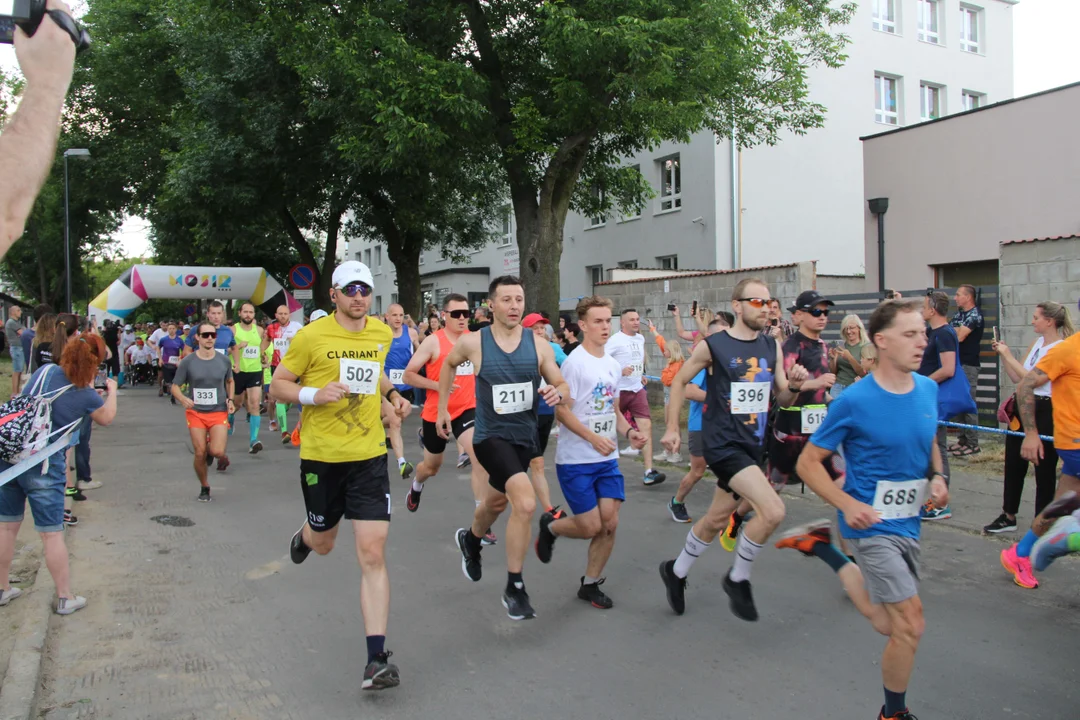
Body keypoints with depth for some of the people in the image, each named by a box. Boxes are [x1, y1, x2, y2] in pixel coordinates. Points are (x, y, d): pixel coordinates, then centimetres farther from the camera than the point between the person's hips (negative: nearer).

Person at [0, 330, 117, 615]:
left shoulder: (45, 370, -1)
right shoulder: (87, 396, -9)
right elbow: (107, 417, 13)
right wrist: (112, 390, 29)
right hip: (44, 466, -5)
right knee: (52, 533, 4)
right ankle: (65, 598, 15)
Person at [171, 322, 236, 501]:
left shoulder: (224, 361, -2)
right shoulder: (187, 362, -7)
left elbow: (230, 381, 17)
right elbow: (175, 387, -1)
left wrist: (230, 399, 1)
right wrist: (183, 399, -22)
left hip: (219, 412, 0)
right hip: (196, 412, 0)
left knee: (217, 451, -17)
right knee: (200, 454, -1)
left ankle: (211, 450, 22)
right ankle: (204, 487, 24)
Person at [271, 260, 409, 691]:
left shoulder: (382, 333, 5)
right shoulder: (311, 336, -8)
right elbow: (277, 385, -2)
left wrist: (393, 395, 7)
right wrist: (315, 394, -20)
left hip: (369, 457, 2)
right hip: (321, 456, -1)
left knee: (373, 556, -6)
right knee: (323, 544, 19)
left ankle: (376, 659, -1)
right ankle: (304, 536, 60)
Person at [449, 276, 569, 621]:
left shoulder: (538, 345, -6)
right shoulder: (473, 342, -10)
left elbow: (562, 385, -1)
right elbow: (449, 364, 11)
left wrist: (557, 392, -24)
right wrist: (442, 408, 13)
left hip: (525, 437, 4)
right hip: (492, 436, -4)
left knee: (497, 502, 26)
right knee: (526, 504, -24)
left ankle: (470, 540, 60)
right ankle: (514, 589, -7)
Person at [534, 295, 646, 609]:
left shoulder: (614, 365, 9)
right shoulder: (574, 362, -13)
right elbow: (562, 411, -16)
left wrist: (629, 431, -3)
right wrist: (593, 438, -26)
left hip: (608, 459, 6)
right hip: (575, 461, -6)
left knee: (610, 523, 1)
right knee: (591, 527, -4)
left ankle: (590, 584, 20)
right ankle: (550, 526, 27)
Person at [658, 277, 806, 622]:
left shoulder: (773, 346, 5)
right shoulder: (713, 345, -10)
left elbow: (783, 398, 10)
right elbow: (680, 381, 2)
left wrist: (794, 385, -12)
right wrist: (672, 428, 0)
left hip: (753, 445, 7)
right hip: (723, 445, -6)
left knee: (716, 519, 17)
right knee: (773, 510, -21)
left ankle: (676, 571, 40)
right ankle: (738, 579, 3)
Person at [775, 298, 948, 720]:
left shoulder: (929, 389, -1)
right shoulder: (855, 401, -19)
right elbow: (808, 463, -12)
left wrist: (936, 476, -1)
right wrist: (849, 506, -22)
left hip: (908, 522, 7)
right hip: (872, 523, -7)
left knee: (886, 622, 19)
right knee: (910, 625, -5)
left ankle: (823, 548, 35)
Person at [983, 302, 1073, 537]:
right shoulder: (1036, 344, 11)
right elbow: (1016, 377, 13)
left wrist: (1009, 356, -16)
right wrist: (1002, 355, 4)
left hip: (1045, 411, -8)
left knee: (1044, 469, 3)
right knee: (1013, 464, 13)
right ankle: (1008, 517, 25)